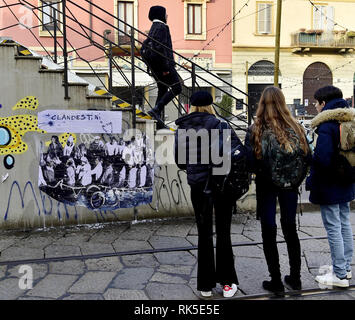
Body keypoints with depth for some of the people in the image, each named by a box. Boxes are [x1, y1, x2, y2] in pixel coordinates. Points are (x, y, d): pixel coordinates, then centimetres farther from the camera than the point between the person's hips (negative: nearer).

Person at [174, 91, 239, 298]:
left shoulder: (181, 129, 4)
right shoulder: (216, 124, -8)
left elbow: (180, 162, 9)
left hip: (198, 186, 3)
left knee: (204, 234, 13)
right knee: (223, 233, 9)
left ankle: (206, 285, 19)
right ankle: (227, 281, 17)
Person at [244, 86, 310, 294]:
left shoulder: (255, 130, -14)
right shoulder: (295, 128, -6)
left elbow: (250, 162, -17)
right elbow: (308, 157, -4)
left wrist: (261, 172, 2)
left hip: (266, 185, -3)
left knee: (269, 232, 9)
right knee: (290, 229, 17)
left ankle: (276, 282, 16)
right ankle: (295, 278, 29)